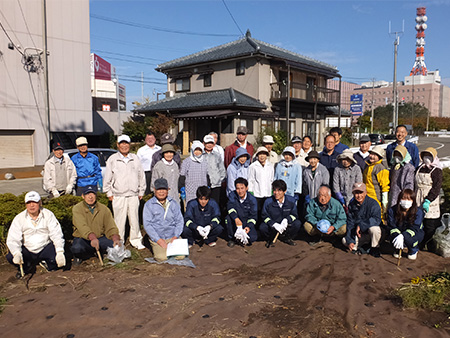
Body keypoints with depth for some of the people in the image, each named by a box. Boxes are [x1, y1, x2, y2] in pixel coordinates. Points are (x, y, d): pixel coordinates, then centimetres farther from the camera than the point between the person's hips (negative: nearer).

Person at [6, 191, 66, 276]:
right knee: (10, 257, -24)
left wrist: (60, 252, -28)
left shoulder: (48, 215, -6)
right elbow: (12, 239, -11)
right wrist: (16, 253, -32)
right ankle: (26, 268, 7)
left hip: (45, 248, -1)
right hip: (27, 250, 2)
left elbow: (57, 235, -12)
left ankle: (48, 264, 7)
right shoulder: (19, 218, -3)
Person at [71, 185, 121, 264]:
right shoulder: (77, 208, -7)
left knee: (115, 244, -24)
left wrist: (116, 239, -25)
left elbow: (110, 227, -4)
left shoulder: (104, 209, 2)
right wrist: (92, 238, -41)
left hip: (100, 237, 3)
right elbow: (82, 226, -24)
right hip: (82, 238, -3)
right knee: (77, 248, -35)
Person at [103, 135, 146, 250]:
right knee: (119, 220, 0)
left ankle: (136, 240, 18)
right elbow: (107, 178, 7)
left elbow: (141, 176, 15)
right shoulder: (112, 159, 4)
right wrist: (109, 193, 5)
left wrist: (141, 191, 14)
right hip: (118, 196, -2)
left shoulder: (135, 158, 10)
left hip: (133, 195, 2)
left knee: (135, 219, 5)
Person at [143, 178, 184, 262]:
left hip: (173, 237, 3)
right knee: (162, 257, -23)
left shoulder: (173, 204, 9)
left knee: (180, 256, -17)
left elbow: (180, 221, 10)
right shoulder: (149, 205, -1)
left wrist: (175, 236, -5)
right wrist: (158, 240, -12)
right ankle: (156, 248, 9)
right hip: (157, 238, -2)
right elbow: (147, 225, -5)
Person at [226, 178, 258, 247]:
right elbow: (230, 207, -22)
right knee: (228, 218, -32)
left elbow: (253, 216, -7)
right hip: (235, 222, 1)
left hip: (247, 223, -1)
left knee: (253, 237, -25)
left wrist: (249, 226, -25)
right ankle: (231, 238, -6)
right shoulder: (232, 195, -7)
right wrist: (236, 218, -40)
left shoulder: (252, 199, -9)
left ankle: (240, 239, 9)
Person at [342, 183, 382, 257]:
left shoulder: (373, 203, -17)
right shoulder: (351, 205, -3)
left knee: (374, 229, -37)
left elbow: (377, 219, -31)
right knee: (345, 241, -16)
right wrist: (350, 240, -14)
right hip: (360, 234, 4)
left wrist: (361, 226, -35)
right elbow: (350, 223, -4)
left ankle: (374, 248, -9)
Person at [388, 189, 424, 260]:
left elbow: (414, 228, -29)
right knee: (392, 237, -31)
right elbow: (391, 226, -17)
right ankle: (398, 248, 6)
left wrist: (403, 236, -46)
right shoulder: (392, 210, -13)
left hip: (415, 233, -2)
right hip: (399, 232, 2)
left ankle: (414, 250, 2)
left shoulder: (418, 211, -18)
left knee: (408, 238, -35)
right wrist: (397, 235, -40)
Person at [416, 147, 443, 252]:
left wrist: (428, 200, -21)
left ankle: (432, 248, 9)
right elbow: (414, 184, 19)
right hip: (418, 200, 6)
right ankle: (420, 245, 22)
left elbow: (436, 188, -14)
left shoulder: (436, 171, -6)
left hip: (430, 201, -5)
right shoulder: (419, 169, 13)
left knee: (430, 226, -2)